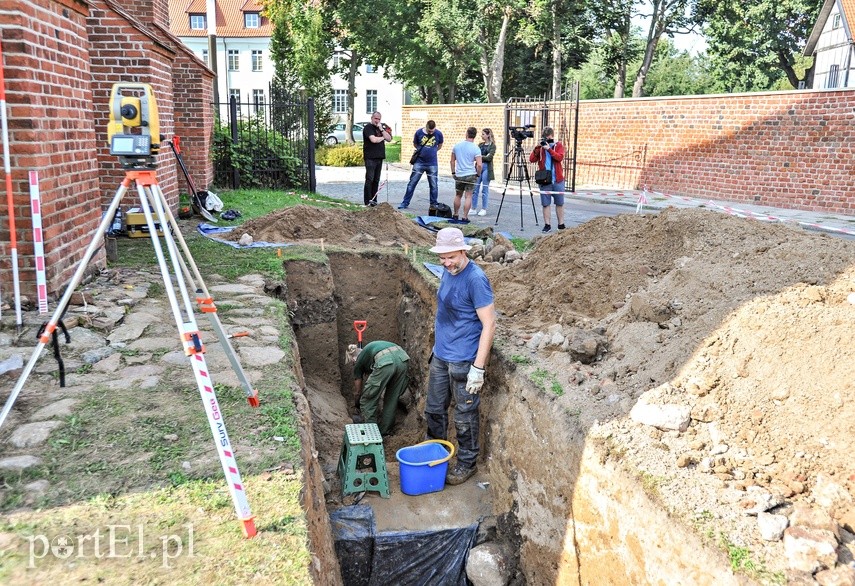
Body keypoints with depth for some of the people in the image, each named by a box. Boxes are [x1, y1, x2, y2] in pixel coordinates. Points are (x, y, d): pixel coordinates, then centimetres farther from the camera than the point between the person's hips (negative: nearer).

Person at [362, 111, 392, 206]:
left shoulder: (381, 127, 19)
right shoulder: (368, 127, -3)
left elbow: (389, 139, 9)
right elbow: (373, 139, -18)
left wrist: (382, 130, -3)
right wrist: (383, 138, 0)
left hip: (379, 157, 7)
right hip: (370, 158, -7)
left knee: (376, 180, 7)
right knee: (370, 179, -10)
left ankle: (374, 200, 10)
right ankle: (367, 201, -10)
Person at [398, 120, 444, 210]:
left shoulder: (438, 134, -4)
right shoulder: (419, 132, -5)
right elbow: (415, 144, 12)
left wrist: (431, 151, 9)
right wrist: (422, 151, 6)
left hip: (432, 164, 0)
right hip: (419, 162, 0)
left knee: (433, 185, 6)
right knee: (412, 184, 2)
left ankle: (433, 205, 18)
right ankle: (405, 203, 9)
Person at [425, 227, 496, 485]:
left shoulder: (476, 279, -21)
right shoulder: (448, 272, 4)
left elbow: (489, 324, -21)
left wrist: (478, 367, -22)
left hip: (462, 360, -8)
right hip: (440, 355, 8)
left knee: (464, 415, 8)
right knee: (434, 409, 19)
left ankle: (467, 463, 27)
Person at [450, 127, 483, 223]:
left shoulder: (457, 145, 2)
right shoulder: (476, 148, -10)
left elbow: (452, 161, 9)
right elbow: (479, 165, -16)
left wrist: (453, 172, 18)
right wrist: (478, 175, 0)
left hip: (458, 175, 3)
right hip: (471, 175, -3)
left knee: (458, 195, 17)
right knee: (468, 196, 0)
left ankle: (455, 215, 25)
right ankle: (464, 217, -2)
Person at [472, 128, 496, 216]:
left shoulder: (492, 146, -2)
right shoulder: (480, 145, 14)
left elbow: (489, 157, -12)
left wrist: (480, 157, -15)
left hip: (486, 168, -5)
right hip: (478, 167, 5)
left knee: (485, 189, -1)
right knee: (475, 188, 2)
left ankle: (484, 209, 7)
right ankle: (473, 208, 7)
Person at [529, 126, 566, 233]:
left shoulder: (559, 146, 5)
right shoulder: (540, 147, 7)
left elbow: (560, 157, -13)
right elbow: (532, 159, -5)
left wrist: (549, 149, -20)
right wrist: (537, 148, -16)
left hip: (558, 180, 0)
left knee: (559, 203, 7)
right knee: (545, 204, 0)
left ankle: (561, 225, 15)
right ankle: (547, 225, 6)